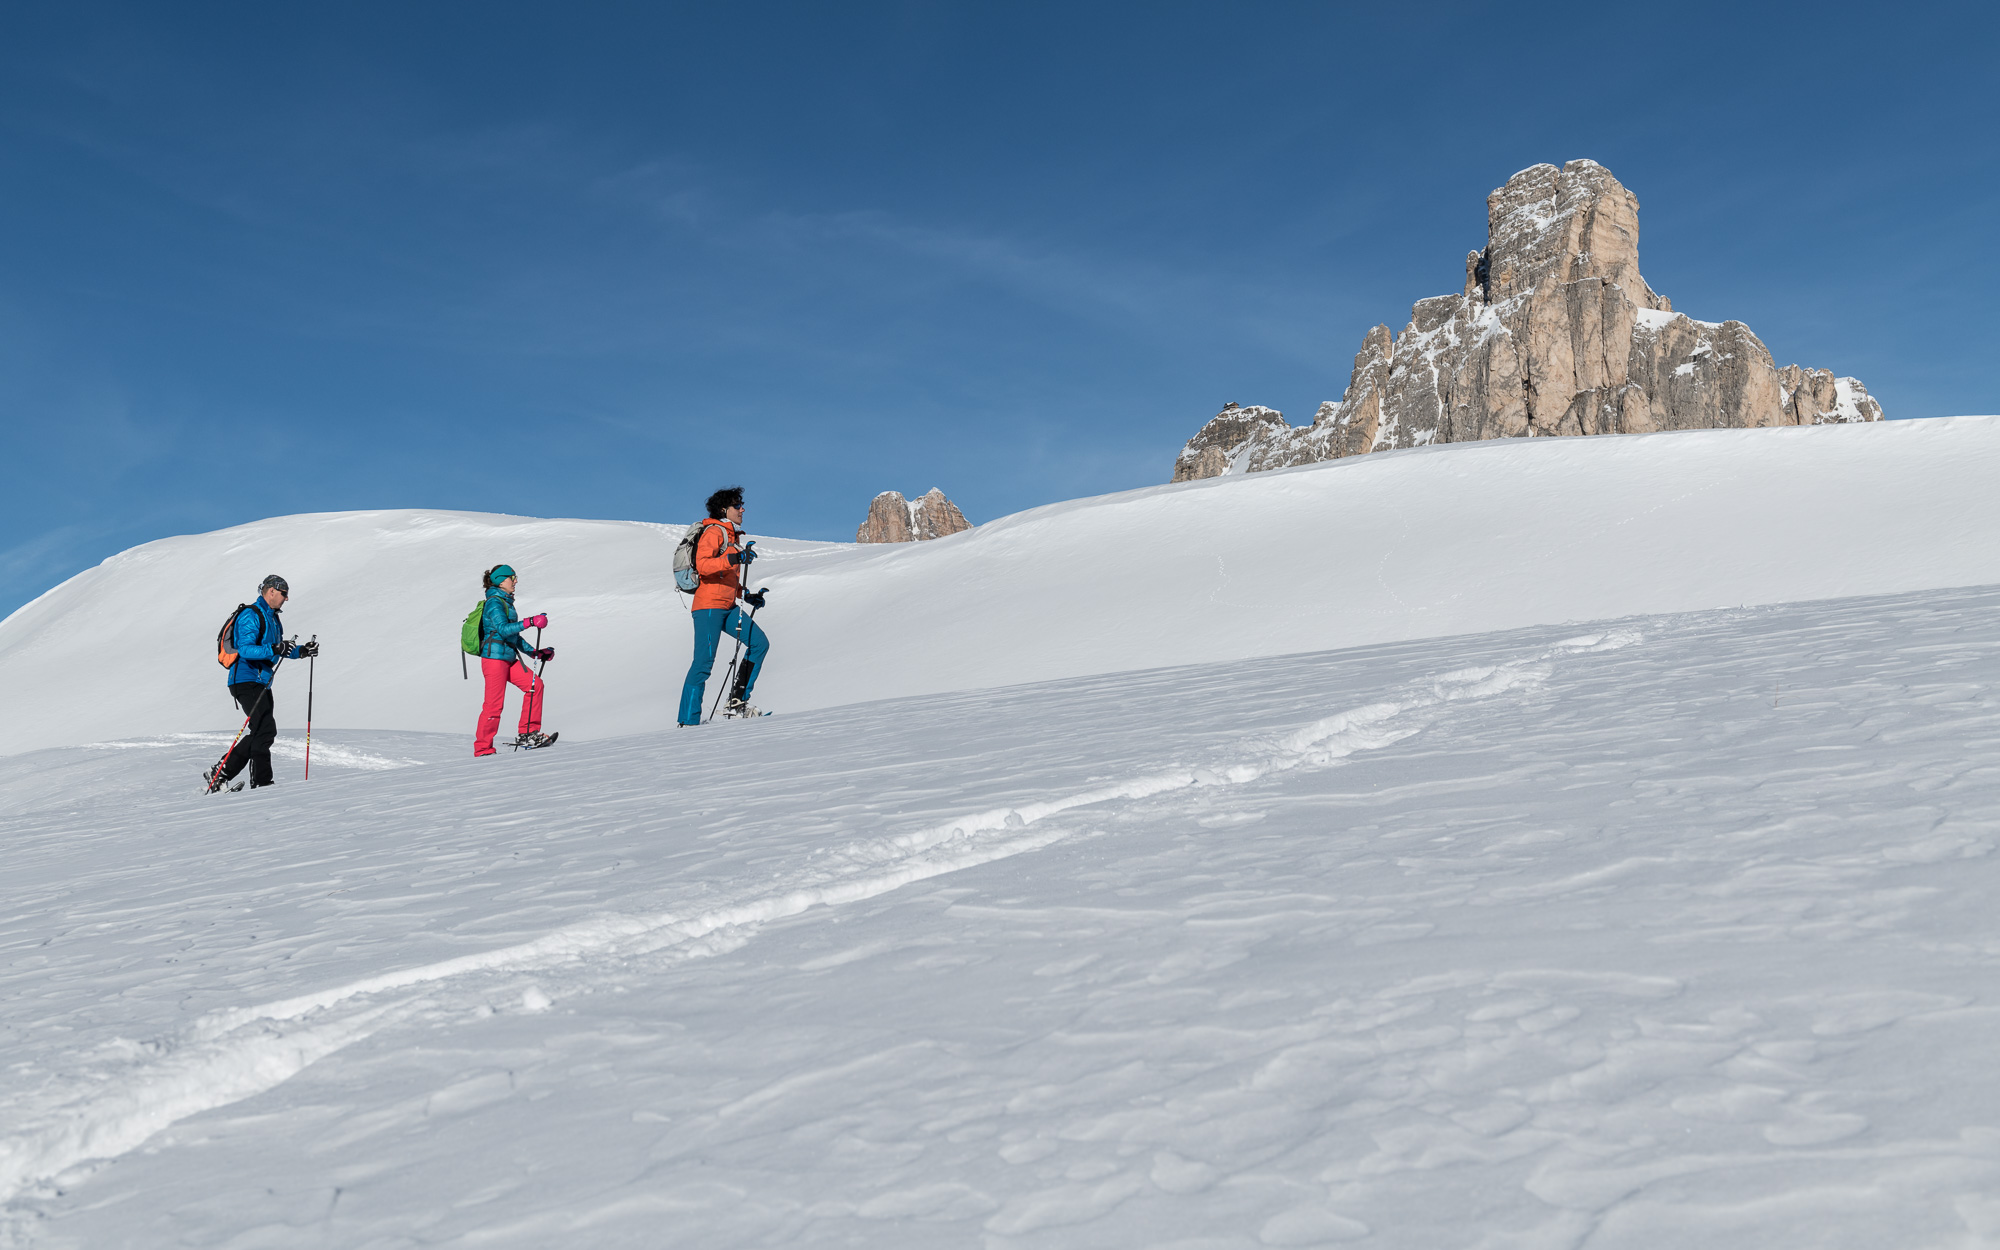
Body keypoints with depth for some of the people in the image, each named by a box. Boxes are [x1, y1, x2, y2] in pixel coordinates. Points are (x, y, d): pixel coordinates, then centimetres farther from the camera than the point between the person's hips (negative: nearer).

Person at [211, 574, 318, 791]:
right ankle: (262, 781, -12)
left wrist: (301, 651, 10)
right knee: (265, 730, -16)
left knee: (262, 733, 8)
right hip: (246, 681, -10)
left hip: (261, 683, 10)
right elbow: (245, 649, -24)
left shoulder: (273, 618, 18)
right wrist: (273, 649, -36)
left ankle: (222, 773, 14)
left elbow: (279, 651, 26)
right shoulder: (250, 616, -13)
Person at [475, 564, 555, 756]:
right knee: (494, 705, -8)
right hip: (494, 658, -9)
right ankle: (482, 750, 1)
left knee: (535, 684, -1)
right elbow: (503, 629, -26)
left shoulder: (506, 602, 19)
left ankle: (527, 734, 2)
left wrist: (535, 653, 20)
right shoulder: (494, 603, -11)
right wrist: (529, 622, -33)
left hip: (508, 659, 9)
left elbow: (514, 636, 24)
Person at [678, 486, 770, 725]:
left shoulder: (733, 536, 22)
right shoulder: (714, 531, -7)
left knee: (759, 642, 0)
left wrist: (746, 595, 19)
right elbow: (703, 565, -22)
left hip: (727, 607, 9)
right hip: (709, 606, -9)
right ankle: (688, 721, -9)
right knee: (704, 662, -11)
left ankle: (737, 702, 2)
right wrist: (733, 558, -32)